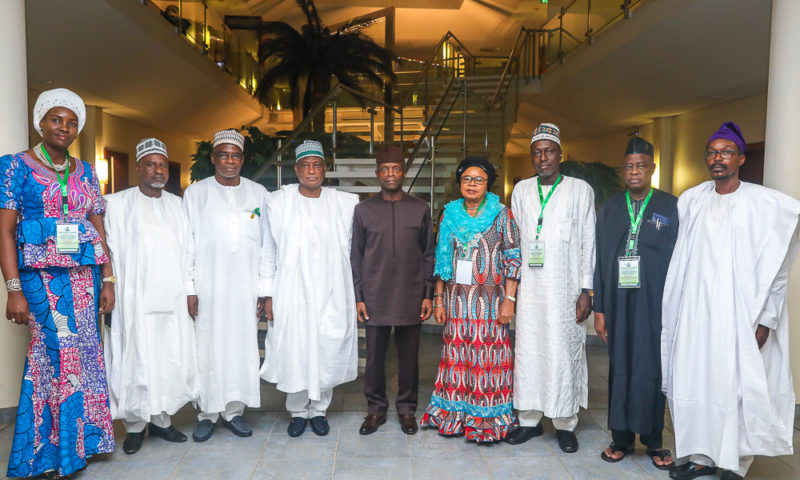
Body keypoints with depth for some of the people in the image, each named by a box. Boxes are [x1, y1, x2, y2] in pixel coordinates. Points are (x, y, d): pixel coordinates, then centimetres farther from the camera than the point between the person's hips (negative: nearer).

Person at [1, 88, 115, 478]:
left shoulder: (85, 172, 13)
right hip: (42, 276, -4)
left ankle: (79, 441, 18)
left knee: (83, 354, 5)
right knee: (61, 356, -6)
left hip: (85, 274, 5)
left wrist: (107, 279, 5)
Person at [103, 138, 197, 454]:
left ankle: (161, 420, 23)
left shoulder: (177, 205, 14)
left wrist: (191, 292, 10)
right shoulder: (116, 204, 1)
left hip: (172, 301, 4)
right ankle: (135, 426, 17)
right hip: (134, 301, -4)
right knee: (136, 362, 0)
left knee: (173, 360, 7)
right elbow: (108, 252, -3)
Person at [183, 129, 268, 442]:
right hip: (207, 289, -1)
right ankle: (207, 414, 17)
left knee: (242, 349, 4)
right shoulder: (195, 193, 5)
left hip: (245, 288, 1)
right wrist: (189, 289, -5)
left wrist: (263, 290, 1)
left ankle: (234, 411, 18)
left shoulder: (258, 194, 8)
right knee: (207, 350, 2)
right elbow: (187, 244, 1)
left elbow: (266, 246, 6)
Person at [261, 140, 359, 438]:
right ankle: (297, 411, 22)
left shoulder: (345, 203, 5)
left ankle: (319, 410, 23)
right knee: (294, 353, 3)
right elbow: (269, 252, 3)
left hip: (331, 295, 1)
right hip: (291, 294, -1)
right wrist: (269, 294, 1)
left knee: (328, 352, 4)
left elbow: (352, 248, 16)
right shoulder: (278, 202, 2)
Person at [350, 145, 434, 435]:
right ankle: (376, 408, 23)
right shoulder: (364, 210, 4)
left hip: (411, 298, 0)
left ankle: (407, 408, 25)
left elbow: (428, 255, 6)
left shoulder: (420, 209, 4)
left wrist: (428, 294, 1)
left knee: (409, 357, 8)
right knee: (375, 356, 7)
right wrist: (358, 296, 0)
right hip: (375, 299, 0)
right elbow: (356, 256, 5)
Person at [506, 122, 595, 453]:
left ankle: (565, 424, 16)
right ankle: (530, 420, 20)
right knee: (527, 351, 6)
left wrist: (586, 291, -5)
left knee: (564, 353, 1)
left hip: (565, 289, -3)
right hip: (529, 287, 3)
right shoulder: (521, 190, 12)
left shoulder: (580, 190, 2)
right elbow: (514, 241, 13)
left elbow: (588, 243, 0)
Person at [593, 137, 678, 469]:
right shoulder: (609, 209, 8)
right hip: (618, 303, 2)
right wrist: (599, 309, 2)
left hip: (655, 305, -2)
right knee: (619, 369, 8)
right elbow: (599, 261, 6)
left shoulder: (671, 207, 1)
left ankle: (653, 441, 20)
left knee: (652, 370, 4)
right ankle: (621, 438, 22)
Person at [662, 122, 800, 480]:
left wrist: (765, 319, -8)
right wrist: (673, 308, 8)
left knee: (737, 386, -1)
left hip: (740, 313, -3)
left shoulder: (765, 203, -3)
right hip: (695, 312, 4)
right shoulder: (690, 201, 8)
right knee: (695, 380, 6)